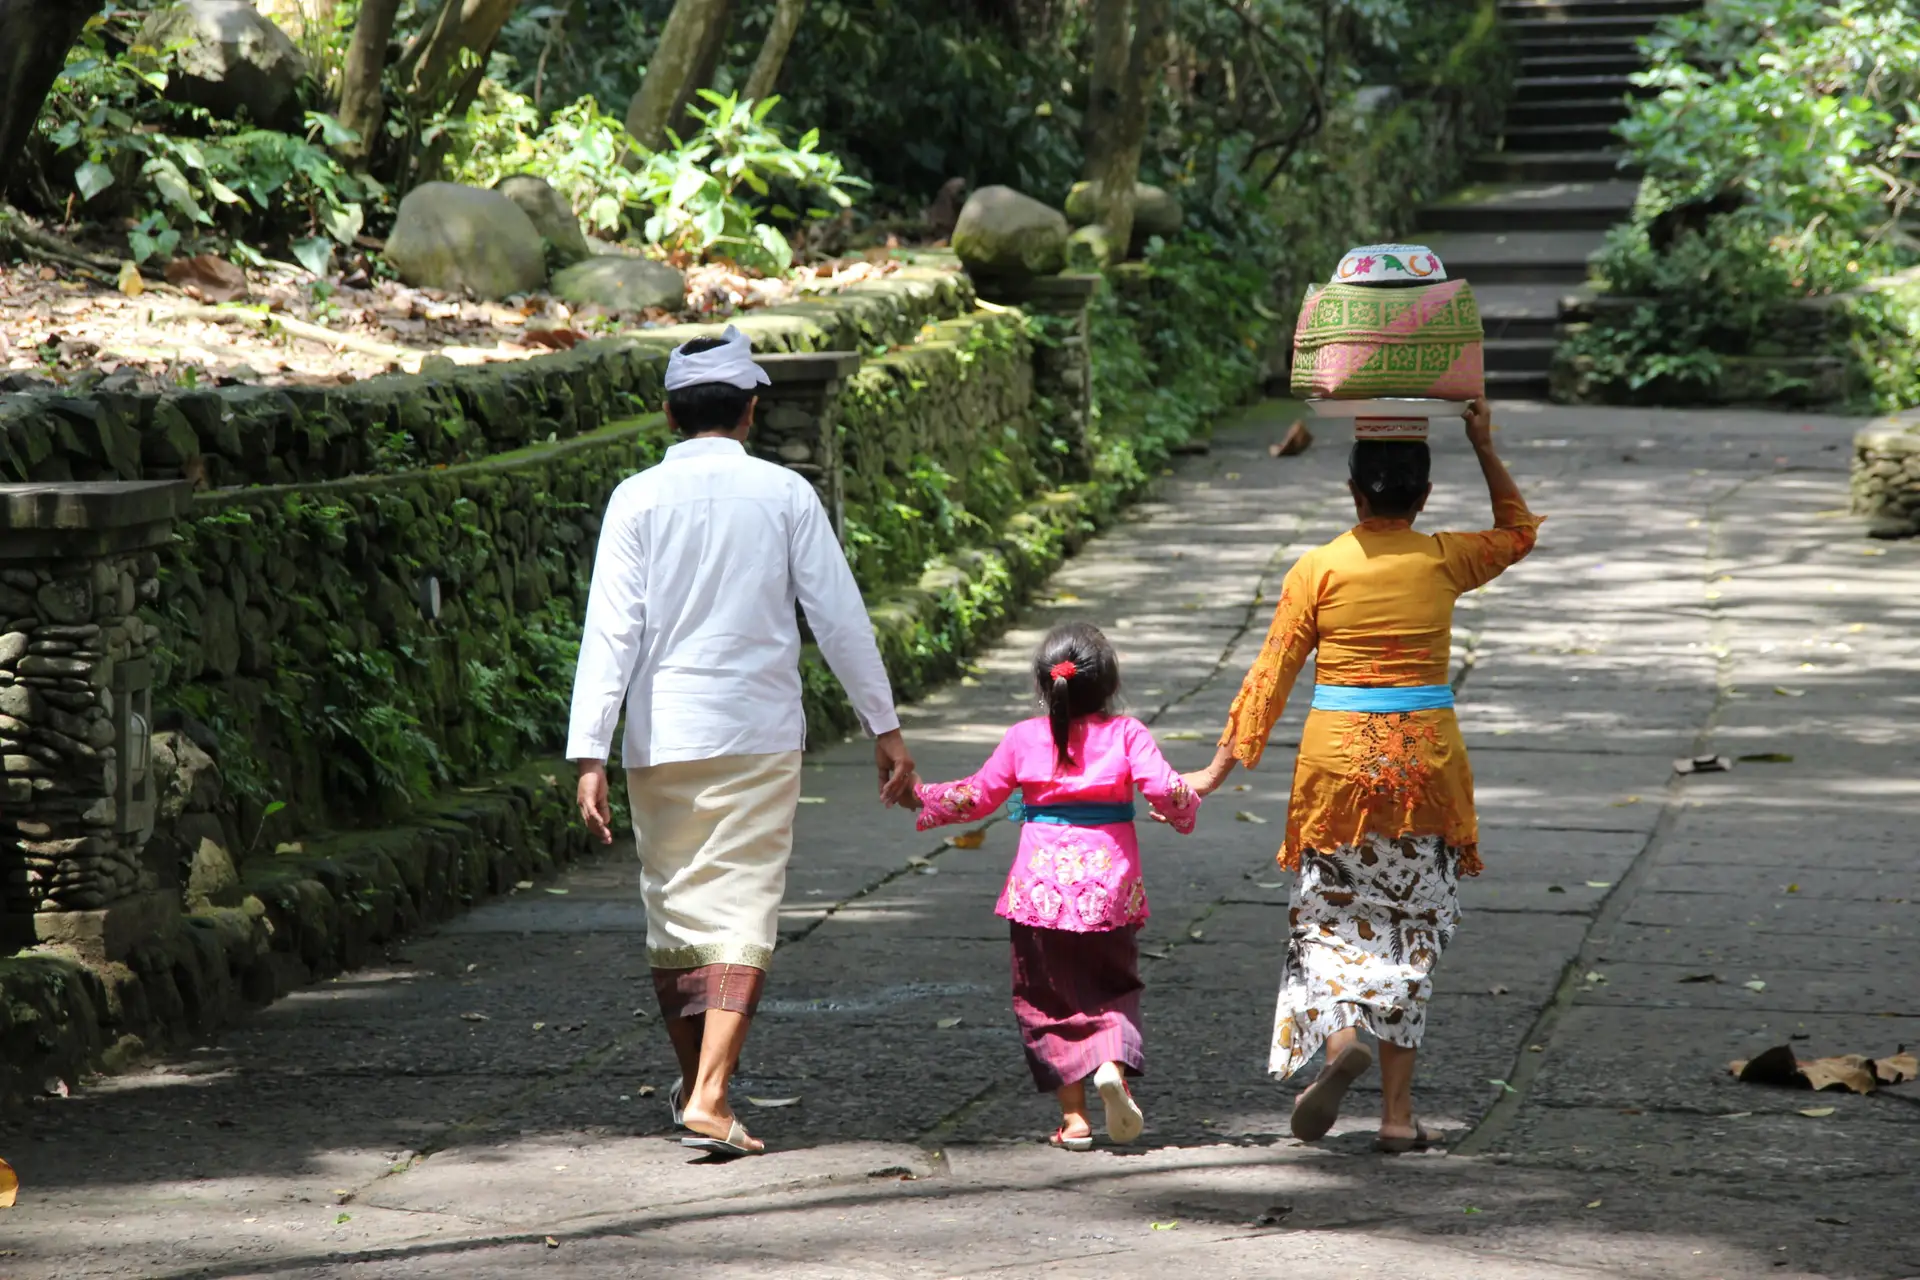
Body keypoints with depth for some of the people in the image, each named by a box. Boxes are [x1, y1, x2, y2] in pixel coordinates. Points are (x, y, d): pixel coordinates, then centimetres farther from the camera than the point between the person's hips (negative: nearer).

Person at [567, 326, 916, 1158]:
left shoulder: (638, 499, -1)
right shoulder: (784, 494, 0)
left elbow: (611, 630, -7)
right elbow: (839, 617, 2)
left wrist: (590, 753, -7)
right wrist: (884, 728, 9)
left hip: (661, 739, 1)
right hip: (758, 737, -1)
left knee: (674, 905, 15)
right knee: (743, 910, -2)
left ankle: (694, 1081, 29)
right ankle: (711, 1097, -16)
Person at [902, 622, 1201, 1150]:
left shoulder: (1024, 739, 0)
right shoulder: (1126, 734, -3)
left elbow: (976, 797, 8)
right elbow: (1165, 790, -11)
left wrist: (921, 797, 23)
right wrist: (1184, 811, 12)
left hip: (1040, 889, 0)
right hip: (1109, 889, 0)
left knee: (1048, 1002, 10)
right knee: (1114, 989, 17)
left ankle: (1073, 1117, 3)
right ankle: (1114, 1063, -13)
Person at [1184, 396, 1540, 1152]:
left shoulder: (1318, 570, -3)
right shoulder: (1444, 562, 2)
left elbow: (1271, 675, -3)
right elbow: (1518, 531, 23)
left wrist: (1220, 769, 2)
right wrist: (1485, 450, 22)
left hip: (1338, 757, -1)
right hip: (1425, 755, 1)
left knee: (1330, 913, 11)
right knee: (1409, 927, 7)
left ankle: (1339, 1037, -19)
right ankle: (1397, 1112, 5)